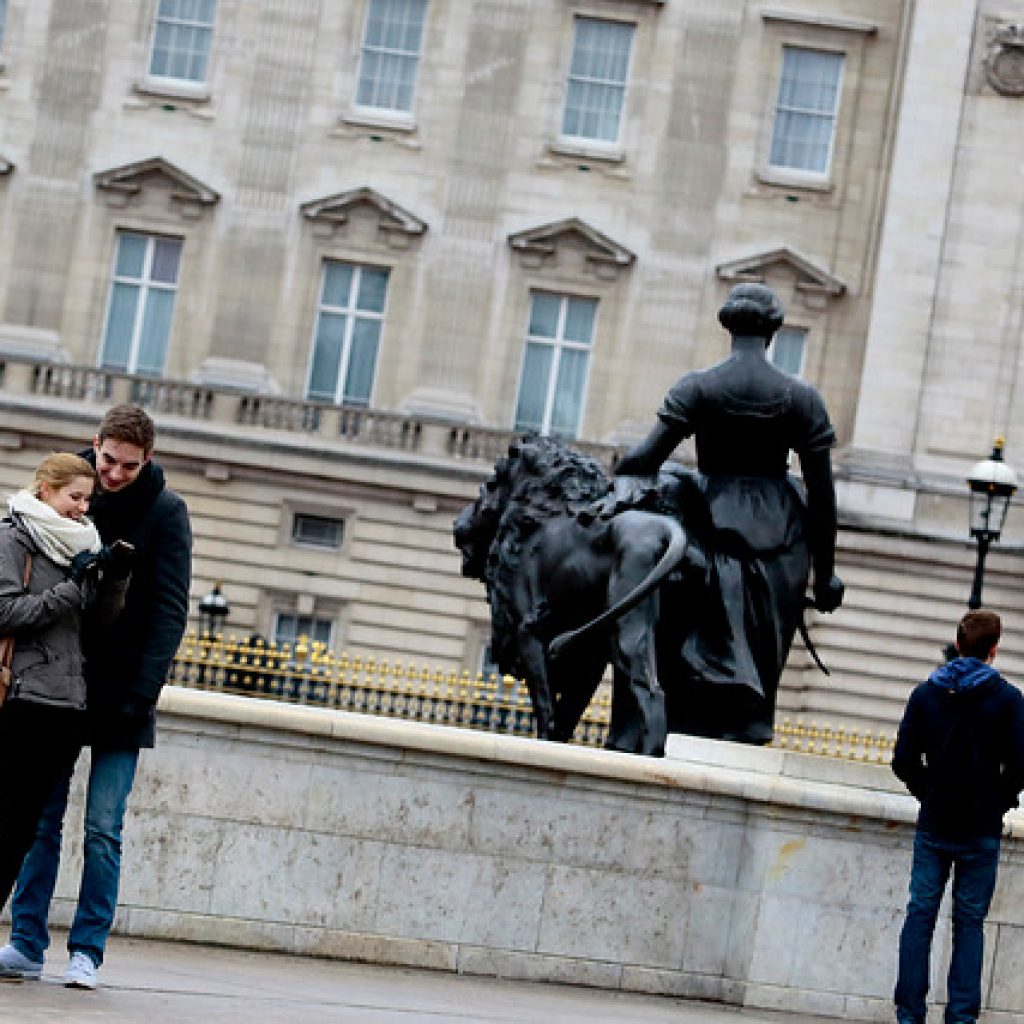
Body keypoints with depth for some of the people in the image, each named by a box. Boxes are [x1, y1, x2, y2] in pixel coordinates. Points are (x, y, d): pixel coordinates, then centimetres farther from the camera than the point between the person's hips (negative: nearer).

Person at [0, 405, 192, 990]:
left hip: (121, 697, -3)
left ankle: (87, 952, 1)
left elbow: (170, 610, -9)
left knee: (103, 829, -4)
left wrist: (141, 693, -17)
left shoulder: (164, 512, -4)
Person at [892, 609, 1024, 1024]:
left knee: (920, 914, 5)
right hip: (982, 831, -2)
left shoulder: (926, 693, 2)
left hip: (933, 826, 2)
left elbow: (904, 760, 0)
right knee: (970, 922, 4)